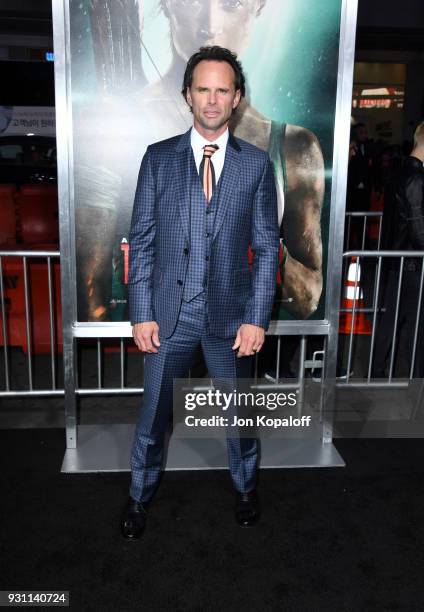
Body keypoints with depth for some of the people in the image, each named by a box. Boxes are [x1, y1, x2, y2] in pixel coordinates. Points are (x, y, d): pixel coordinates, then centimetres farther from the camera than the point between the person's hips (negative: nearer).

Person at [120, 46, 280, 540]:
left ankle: (245, 488, 43)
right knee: (154, 412, 12)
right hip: (169, 311, 0)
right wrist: (141, 313, -6)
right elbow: (141, 240, -1)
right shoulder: (158, 157, 0)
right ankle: (140, 496, 36)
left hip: (231, 312, 0)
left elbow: (266, 246, -1)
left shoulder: (257, 164, 0)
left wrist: (257, 317, -7)